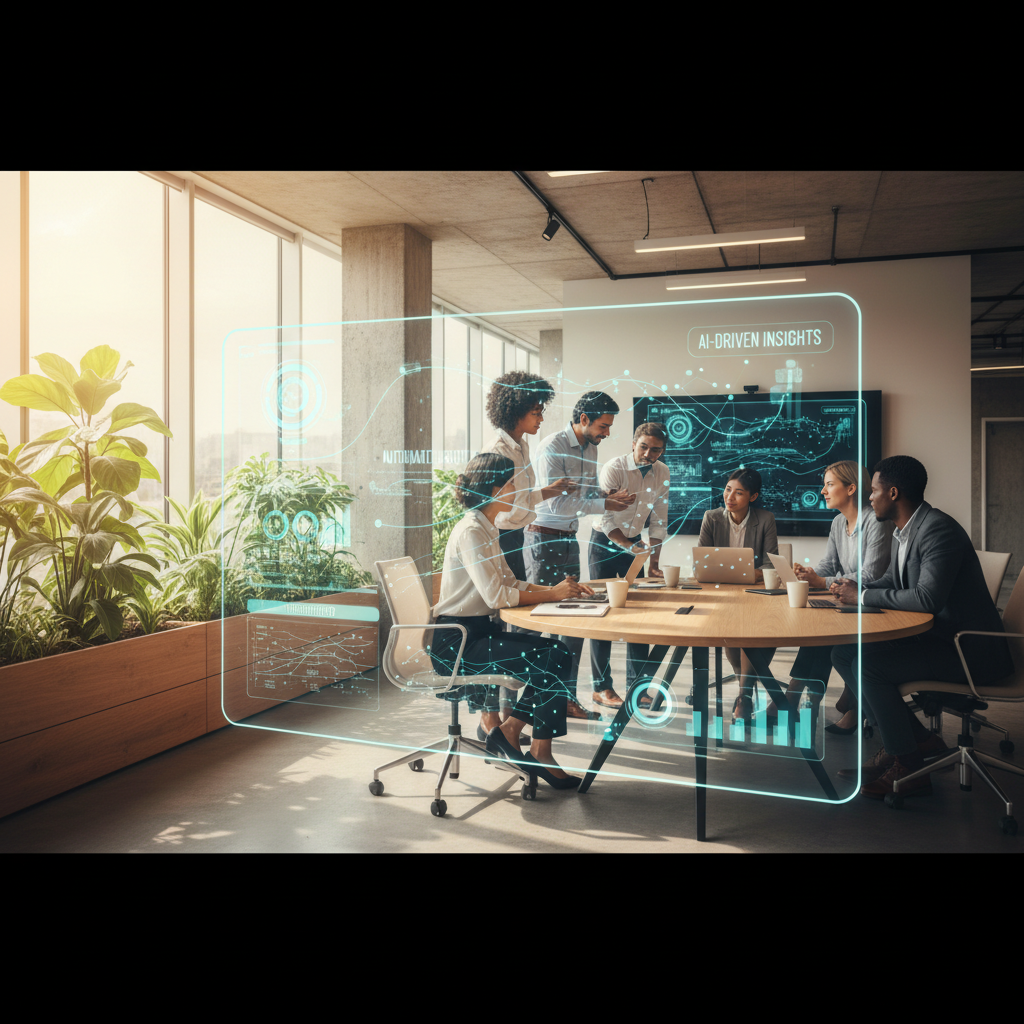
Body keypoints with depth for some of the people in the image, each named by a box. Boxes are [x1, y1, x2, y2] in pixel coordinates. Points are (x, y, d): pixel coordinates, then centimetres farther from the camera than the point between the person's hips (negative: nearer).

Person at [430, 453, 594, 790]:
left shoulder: (487, 528, 14)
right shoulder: (471, 531, -17)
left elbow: (510, 582, 15)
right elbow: (496, 596, -23)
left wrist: (557, 588, 1)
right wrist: (551, 594, -13)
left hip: (480, 631, 10)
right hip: (456, 642, -9)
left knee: (559, 654, -4)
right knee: (549, 665, -17)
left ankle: (508, 730, 4)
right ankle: (540, 755, -1)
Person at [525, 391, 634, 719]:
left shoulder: (591, 449, 11)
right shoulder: (552, 447, -15)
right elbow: (556, 500, -21)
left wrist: (611, 496, -2)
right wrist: (604, 504, -21)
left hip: (569, 538, 8)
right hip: (544, 538, -8)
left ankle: (567, 697, 17)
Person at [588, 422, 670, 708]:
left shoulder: (662, 473, -2)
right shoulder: (613, 469, -19)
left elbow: (658, 520, 2)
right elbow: (607, 520, -23)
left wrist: (653, 561, -3)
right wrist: (629, 547, -35)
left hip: (634, 544, 5)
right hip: (605, 543, -5)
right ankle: (601, 687, 4)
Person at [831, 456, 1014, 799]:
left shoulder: (938, 529, -21)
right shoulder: (902, 532, 10)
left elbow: (928, 598, -31)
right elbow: (891, 581, 23)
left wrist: (864, 597, -20)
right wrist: (855, 590, 1)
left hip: (966, 649, -10)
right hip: (934, 637, 10)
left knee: (867, 665, -23)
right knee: (843, 653, 0)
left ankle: (909, 767, -6)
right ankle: (918, 740, 7)